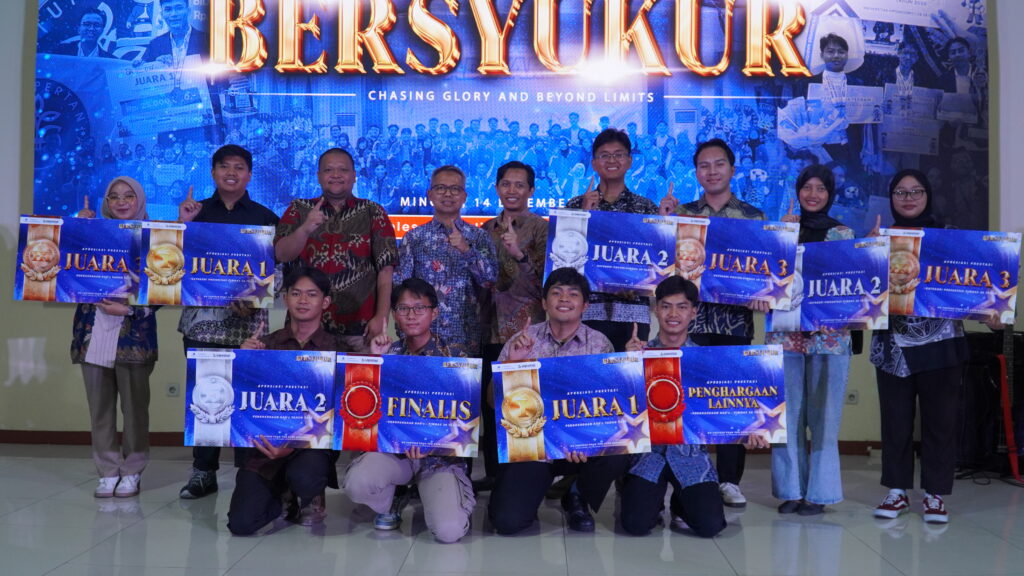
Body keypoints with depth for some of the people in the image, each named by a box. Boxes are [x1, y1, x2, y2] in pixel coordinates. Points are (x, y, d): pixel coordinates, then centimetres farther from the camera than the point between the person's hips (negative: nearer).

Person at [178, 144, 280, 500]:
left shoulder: (264, 218, 7)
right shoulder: (197, 211, 12)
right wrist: (183, 224, -6)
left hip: (246, 320, -2)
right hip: (201, 317, 2)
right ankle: (203, 471, 13)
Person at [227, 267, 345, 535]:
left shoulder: (336, 350, 0)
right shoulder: (265, 344, 6)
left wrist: (294, 445, -22)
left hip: (312, 444, -2)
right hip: (263, 444, 2)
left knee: (303, 477, -35)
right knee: (241, 523, -14)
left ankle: (310, 498, 6)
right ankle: (286, 497, 21)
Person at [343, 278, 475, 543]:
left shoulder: (454, 355, -2)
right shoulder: (388, 353, 7)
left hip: (440, 453, -2)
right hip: (393, 447, 3)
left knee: (448, 530, -23)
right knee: (357, 482, -29)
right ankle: (391, 501, 8)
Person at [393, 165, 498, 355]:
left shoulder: (478, 237, 7)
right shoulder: (414, 237, 7)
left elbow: (490, 280, -4)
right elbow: (399, 284, 5)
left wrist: (467, 250, -18)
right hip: (422, 336, 0)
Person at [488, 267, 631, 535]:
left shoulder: (599, 344, 0)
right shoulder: (522, 341, 2)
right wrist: (511, 362, -18)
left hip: (583, 445, 1)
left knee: (617, 455, -31)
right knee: (507, 521, -19)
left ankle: (578, 498, 3)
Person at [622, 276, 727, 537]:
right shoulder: (640, 353, 2)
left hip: (690, 450, 1)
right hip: (647, 449, -1)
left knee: (710, 525, -14)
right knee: (636, 525, -17)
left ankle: (682, 504, 21)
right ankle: (652, 502, 20)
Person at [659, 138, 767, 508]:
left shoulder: (753, 217, 8)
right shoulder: (681, 213, 9)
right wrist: (662, 221, -7)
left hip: (736, 320, 0)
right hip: (690, 317, 0)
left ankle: (730, 480, 14)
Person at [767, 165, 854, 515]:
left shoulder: (842, 233, 7)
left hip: (828, 336, -1)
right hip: (785, 332, 1)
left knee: (823, 414, 3)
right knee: (787, 413, 3)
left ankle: (819, 491, 12)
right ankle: (790, 488, 13)